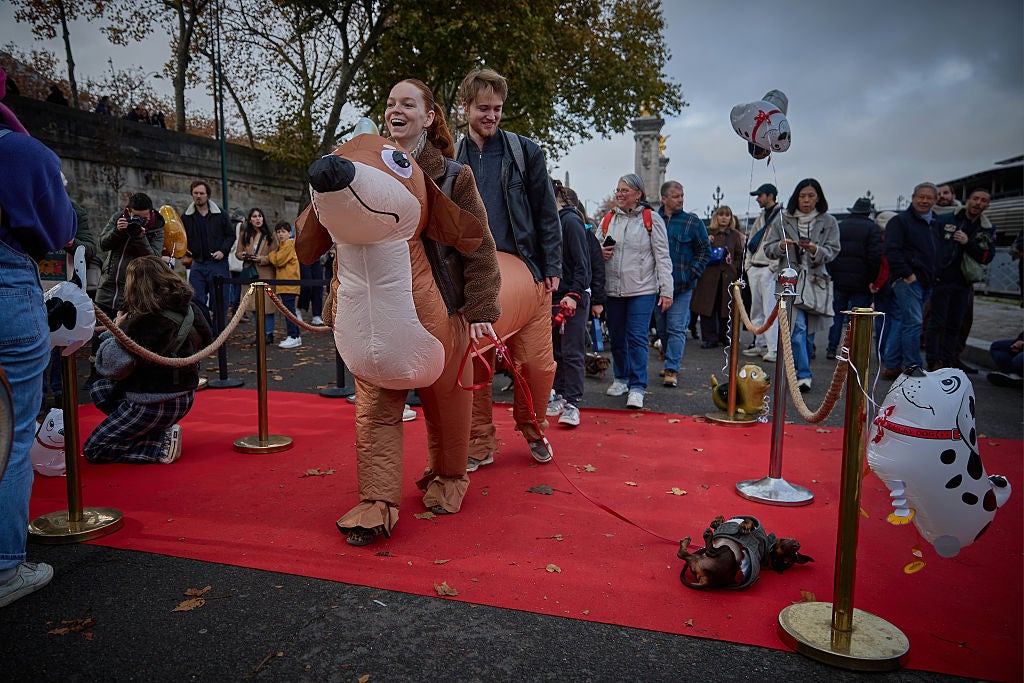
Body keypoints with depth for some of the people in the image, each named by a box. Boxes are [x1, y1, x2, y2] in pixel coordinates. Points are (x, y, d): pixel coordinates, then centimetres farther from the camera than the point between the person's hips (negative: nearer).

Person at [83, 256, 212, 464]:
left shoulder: (140, 323, -25)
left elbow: (113, 367, -23)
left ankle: (162, 443, -5)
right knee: (98, 389, 25)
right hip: (184, 398, 8)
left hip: (154, 406, -8)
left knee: (92, 450, 9)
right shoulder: (190, 309, -3)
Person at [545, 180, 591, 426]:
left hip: (574, 297, -8)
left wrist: (574, 294, -20)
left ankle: (572, 404, -2)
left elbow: (582, 263, -15)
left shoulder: (571, 221, -11)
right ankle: (559, 398, 22)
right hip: (554, 295, 8)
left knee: (571, 352, -5)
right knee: (556, 351, 12)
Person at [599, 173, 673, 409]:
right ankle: (621, 379, 29)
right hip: (612, 289, 5)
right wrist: (600, 253, -3)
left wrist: (666, 290, -8)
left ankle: (637, 387, -3)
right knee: (616, 337, 12)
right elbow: (597, 249, 22)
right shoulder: (608, 219, 12)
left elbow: (662, 256, -3)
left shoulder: (651, 218, -1)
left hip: (642, 289, -5)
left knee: (637, 337, -9)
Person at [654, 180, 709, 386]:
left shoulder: (693, 223, 0)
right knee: (662, 328, 12)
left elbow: (704, 250, 5)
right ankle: (671, 363, 26)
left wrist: (692, 273, -5)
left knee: (676, 328, -7)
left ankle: (672, 369, -6)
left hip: (682, 285, -3)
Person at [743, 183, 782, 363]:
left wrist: (774, 266, -16)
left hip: (769, 269, -8)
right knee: (756, 310, 10)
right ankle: (760, 344, 18)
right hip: (754, 268, 8)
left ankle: (773, 349, -11)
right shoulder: (760, 218, 19)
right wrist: (748, 264, 13)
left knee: (770, 310, -11)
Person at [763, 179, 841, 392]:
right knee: (797, 327, -15)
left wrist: (815, 250, -18)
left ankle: (801, 372, 25)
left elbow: (832, 252, 2)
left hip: (815, 281, 2)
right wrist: (781, 246, -15)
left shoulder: (829, 222, 8)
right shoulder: (783, 219, 6)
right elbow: (768, 248, 6)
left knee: (809, 331, 9)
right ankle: (803, 375, -14)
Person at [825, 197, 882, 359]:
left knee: (837, 315, 11)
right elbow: (876, 256, -12)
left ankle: (832, 349, 12)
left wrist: (832, 274, 10)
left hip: (839, 280, 3)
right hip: (861, 282, -3)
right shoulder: (873, 228, -4)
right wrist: (872, 279, -5)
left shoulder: (839, 226, 7)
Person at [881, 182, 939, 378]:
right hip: (907, 281, -7)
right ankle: (913, 368, -8)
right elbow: (892, 250, -13)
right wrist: (907, 274, -17)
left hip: (926, 283, 8)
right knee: (913, 323, -12)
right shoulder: (900, 220, -3)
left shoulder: (934, 223, 20)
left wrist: (934, 276, 13)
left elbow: (936, 252, 27)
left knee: (902, 323, 9)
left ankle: (892, 367, 13)